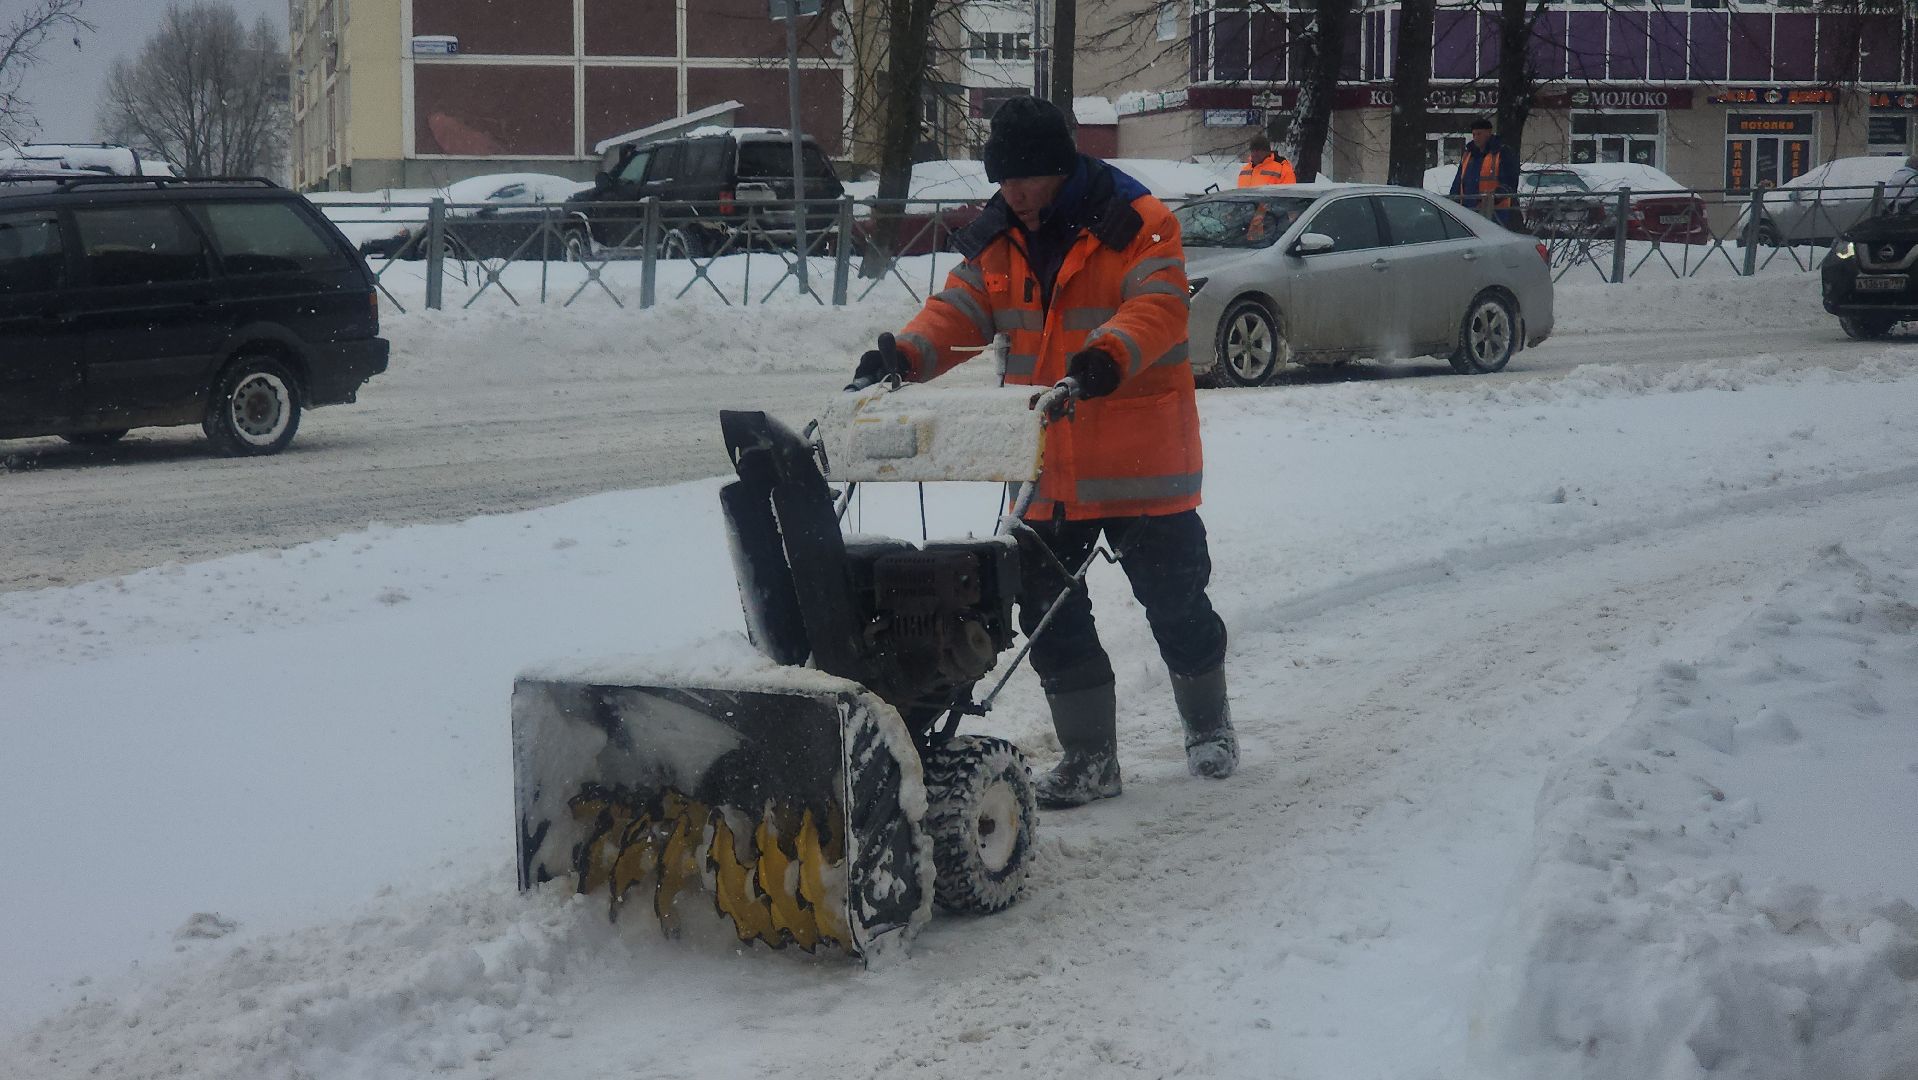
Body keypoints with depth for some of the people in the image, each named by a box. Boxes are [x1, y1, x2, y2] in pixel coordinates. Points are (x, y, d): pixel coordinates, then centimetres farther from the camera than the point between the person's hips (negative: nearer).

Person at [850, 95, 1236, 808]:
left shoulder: (1135, 225, -10)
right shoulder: (995, 240, 7)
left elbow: (1158, 308, -23)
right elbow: (959, 313, 2)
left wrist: (1108, 353, -43)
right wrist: (907, 355, -18)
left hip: (1139, 461, -5)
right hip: (1046, 463, 5)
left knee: (1174, 596, 7)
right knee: (1049, 610, 5)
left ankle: (1208, 724, 31)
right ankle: (1088, 755, 16)